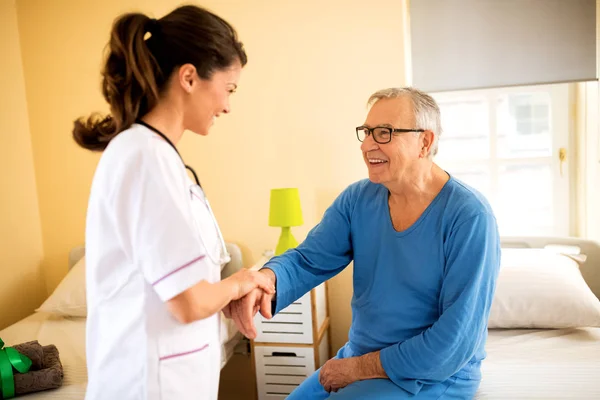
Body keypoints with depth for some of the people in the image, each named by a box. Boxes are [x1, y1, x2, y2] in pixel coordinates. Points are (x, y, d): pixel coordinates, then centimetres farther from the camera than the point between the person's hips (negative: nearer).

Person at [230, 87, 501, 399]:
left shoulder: (469, 218, -20)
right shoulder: (358, 199, -2)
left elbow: (458, 340, -23)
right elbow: (308, 260, -8)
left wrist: (362, 367, -17)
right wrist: (266, 278, -31)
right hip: (358, 360, 6)